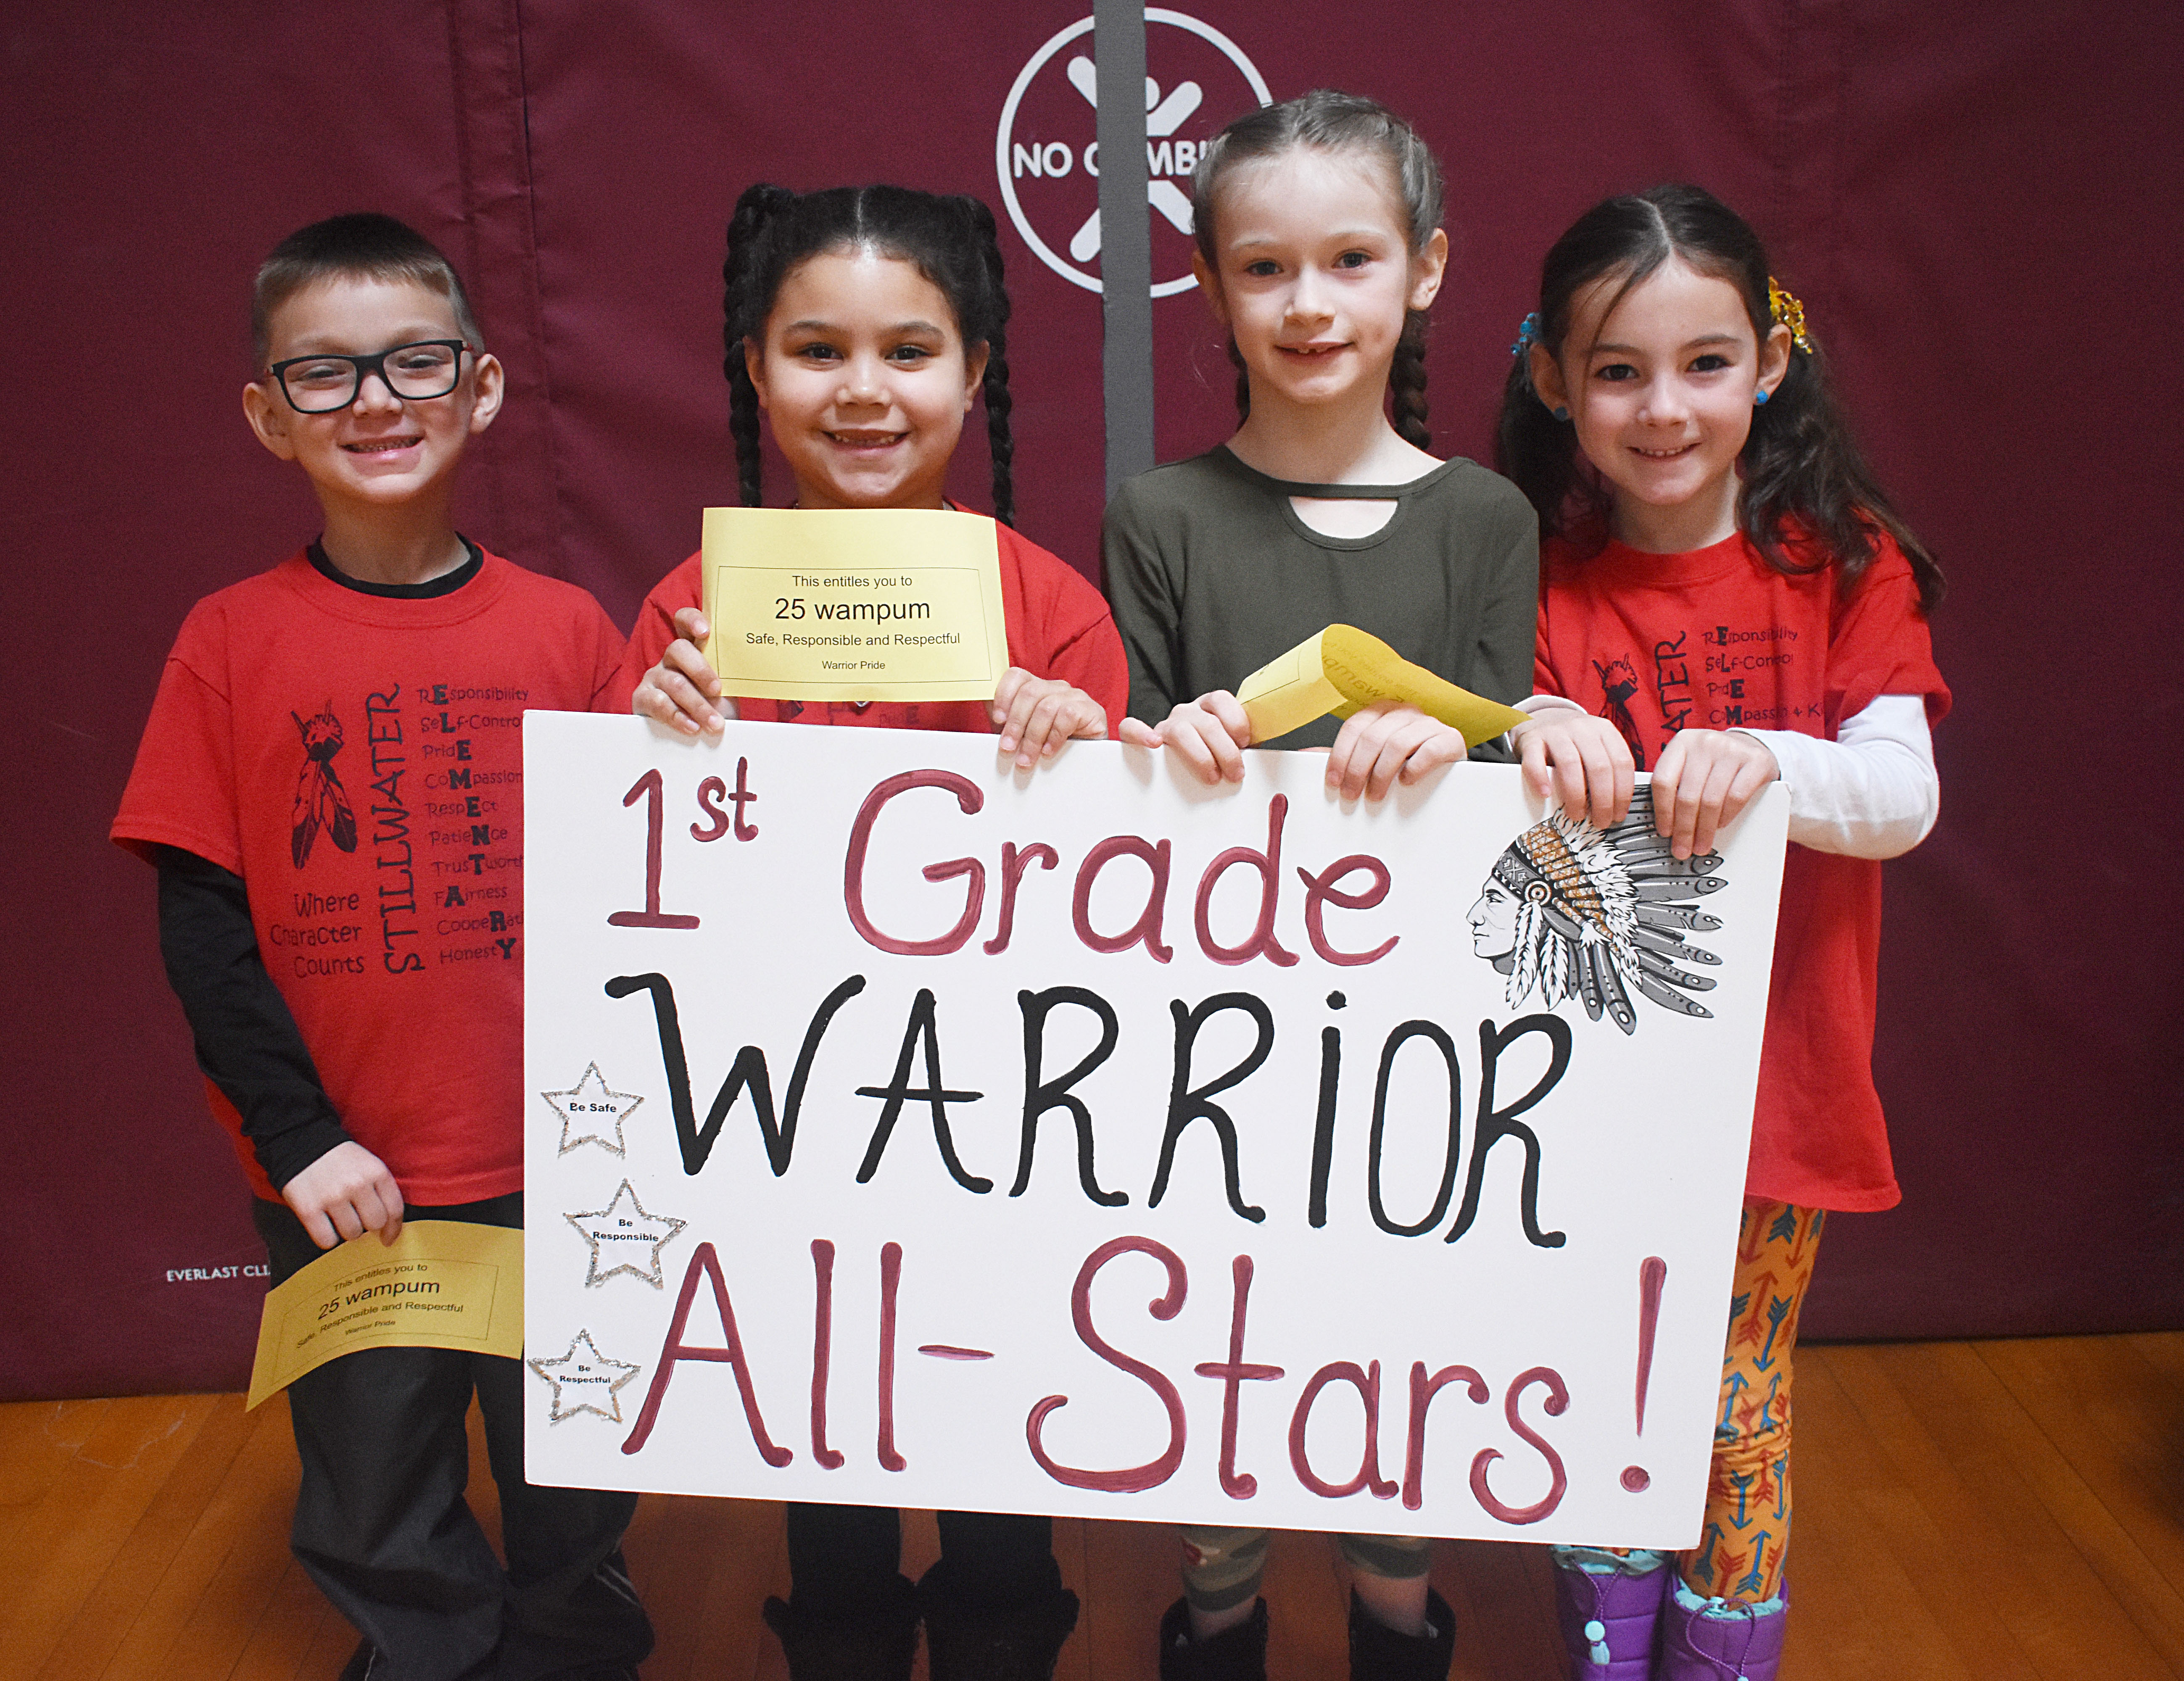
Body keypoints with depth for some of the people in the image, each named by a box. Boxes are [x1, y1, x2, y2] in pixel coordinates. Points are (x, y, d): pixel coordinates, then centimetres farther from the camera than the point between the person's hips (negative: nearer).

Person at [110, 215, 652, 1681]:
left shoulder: (565, 627, -3)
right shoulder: (232, 642, -3)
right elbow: (199, 924, -3)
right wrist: (297, 1135, -10)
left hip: (560, 1170, 1)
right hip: (344, 1186, 0)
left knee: (578, 1518, 18)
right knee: (385, 1536, 18)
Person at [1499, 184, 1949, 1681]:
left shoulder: (1845, 567, -1)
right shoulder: (1539, 580, 0)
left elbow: (1903, 800, -13)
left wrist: (1762, 760, -33)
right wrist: (1534, 732, -29)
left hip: (1770, 1078, 0)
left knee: (1736, 1420, 12)